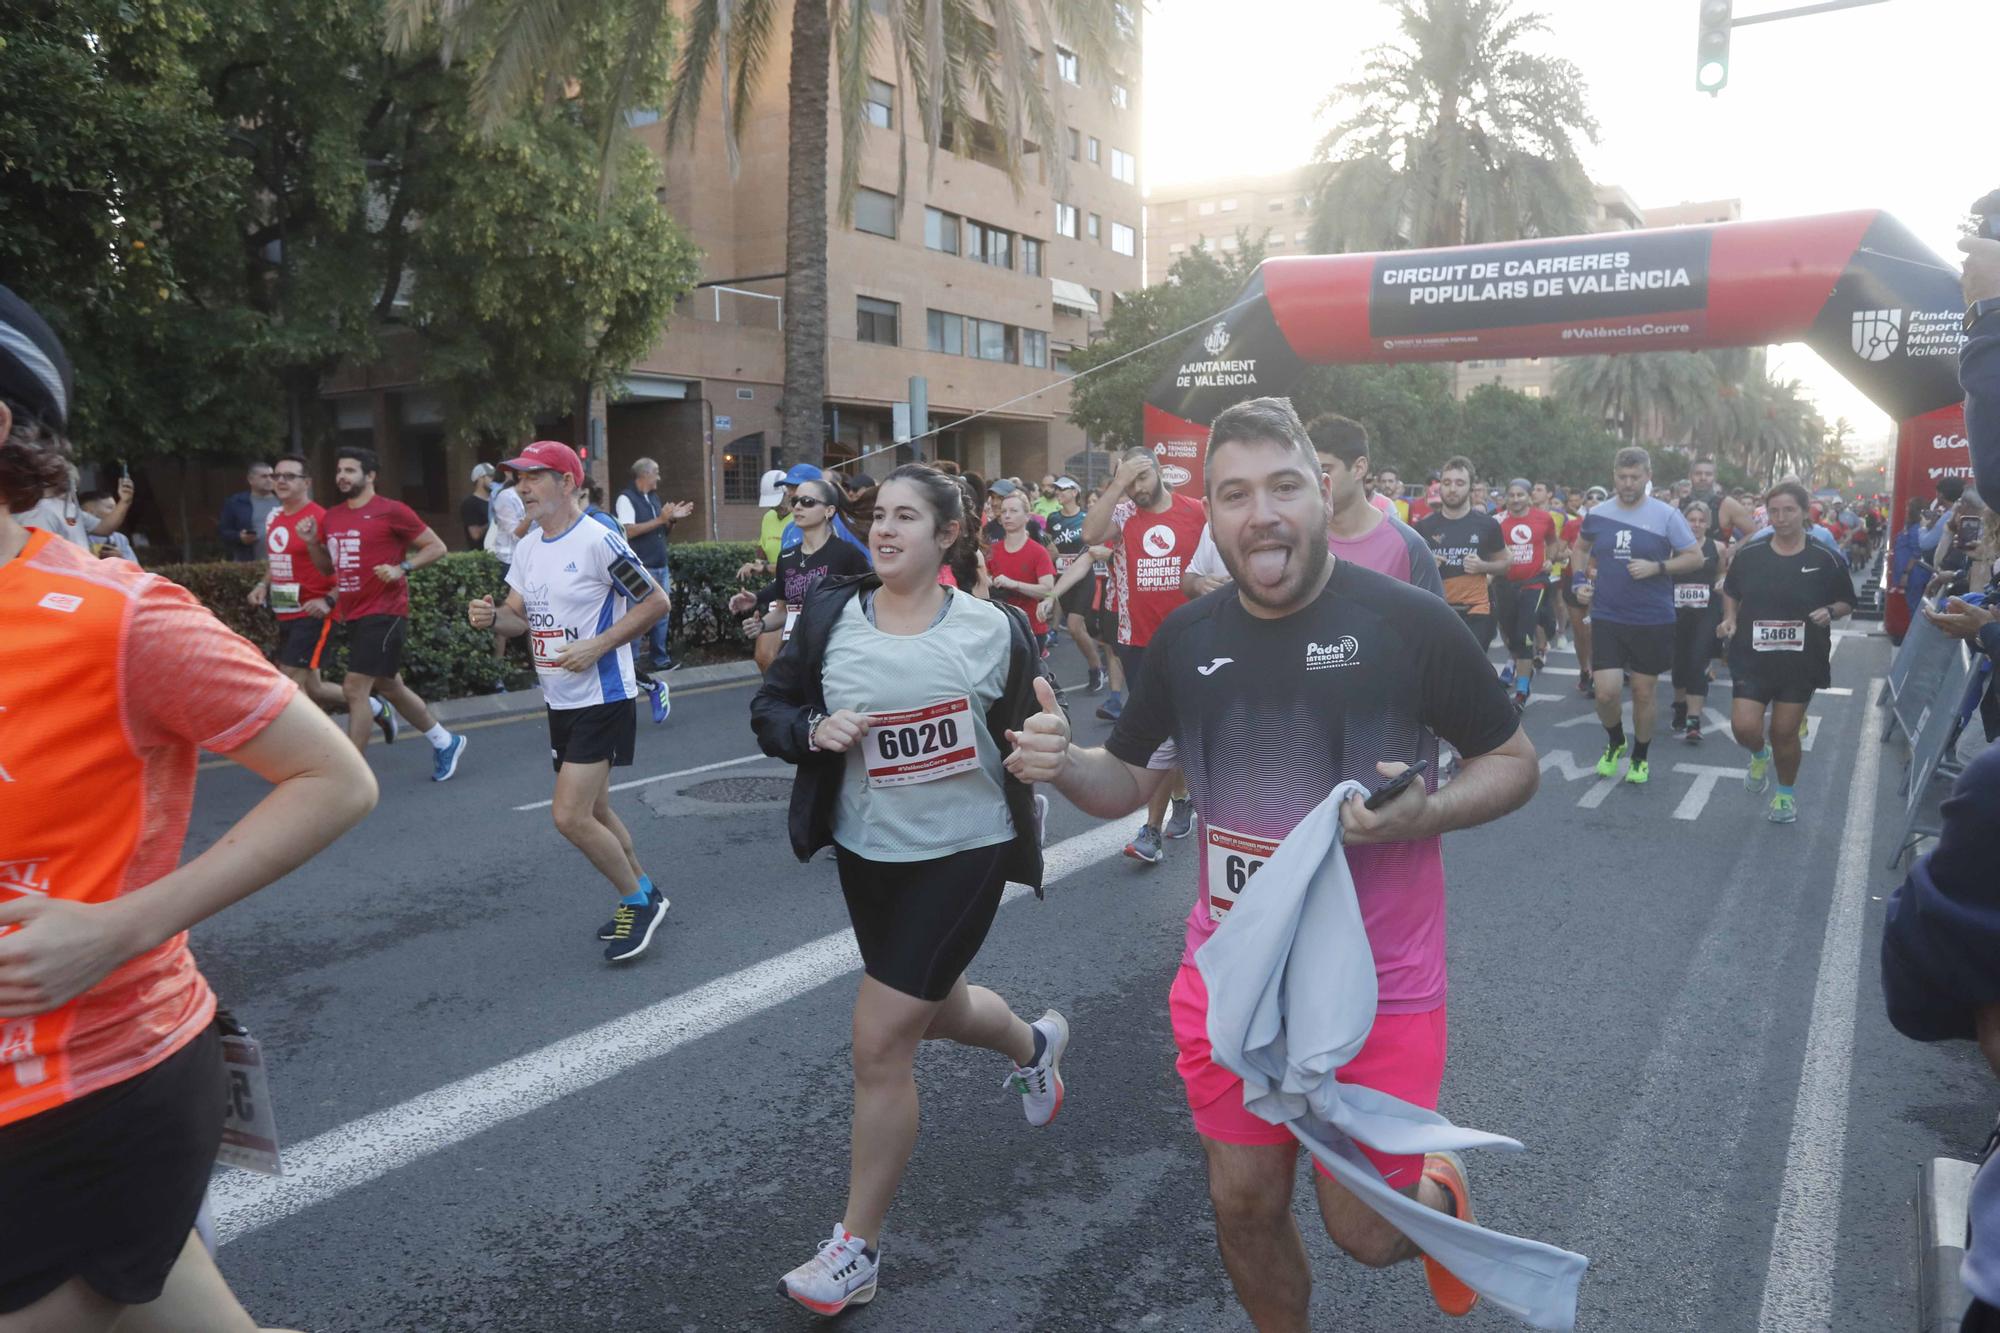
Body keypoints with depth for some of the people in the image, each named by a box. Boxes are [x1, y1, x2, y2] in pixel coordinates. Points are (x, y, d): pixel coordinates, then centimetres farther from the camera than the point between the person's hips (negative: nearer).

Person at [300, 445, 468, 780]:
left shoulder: (391, 511, -9)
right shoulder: (331, 518, 11)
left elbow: (436, 547, -5)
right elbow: (328, 567, 20)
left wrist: (402, 568, -17)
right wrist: (311, 542, 3)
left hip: (384, 613, -8)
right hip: (351, 615, 8)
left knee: (355, 689, -12)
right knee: (389, 687, 16)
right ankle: (445, 742, 33)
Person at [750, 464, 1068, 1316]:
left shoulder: (994, 630, -10)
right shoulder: (829, 617, -3)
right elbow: (769, 711, 3)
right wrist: (813, 729, -17)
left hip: (963, 852, -5)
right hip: (866, 849, 5)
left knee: (880, 1044, -5)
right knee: (934, 1009, 25)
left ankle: (857, 1249, 16)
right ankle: (1035, 1044, 61)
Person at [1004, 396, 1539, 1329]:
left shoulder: (1410, 622, -14)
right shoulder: (1186, 641, -2)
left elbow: (1513, 763, -2)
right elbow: (1129, 782, 8)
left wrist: (1426, 814, -23)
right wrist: (1061, 763, -14)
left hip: (1376, 984, -3)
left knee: (1366, 1233, 7)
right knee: (1245, 1208, 15)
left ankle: (1438, 1190, 42)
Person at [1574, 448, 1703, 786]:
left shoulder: (1666, 515, -6)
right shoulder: (1597, 514, 2)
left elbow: (1695, 557, -4)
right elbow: (1584, 548, 22)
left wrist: (1657, 567, -18)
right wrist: (1584, 580, 8)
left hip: (1653, 621, -1)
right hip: (1607, 618, 1)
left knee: (1643, 693, 9)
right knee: (1606, 692, -8)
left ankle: (1640, 757, 29)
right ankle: (1615, 742, 23)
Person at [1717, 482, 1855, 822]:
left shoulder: (1824, 559, -5)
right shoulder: (1749, 554, -2)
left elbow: (1847, 601, 7)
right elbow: (1730, 591, 15)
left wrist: (1830, 612, -14)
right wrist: (1730, 619, -2)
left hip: (1801, 661, -1)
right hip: (1752, 657, 1)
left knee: (1785, 733, 5)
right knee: (1744, 728, -9)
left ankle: (1786, 793, 30)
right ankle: (1760, 754, 29)